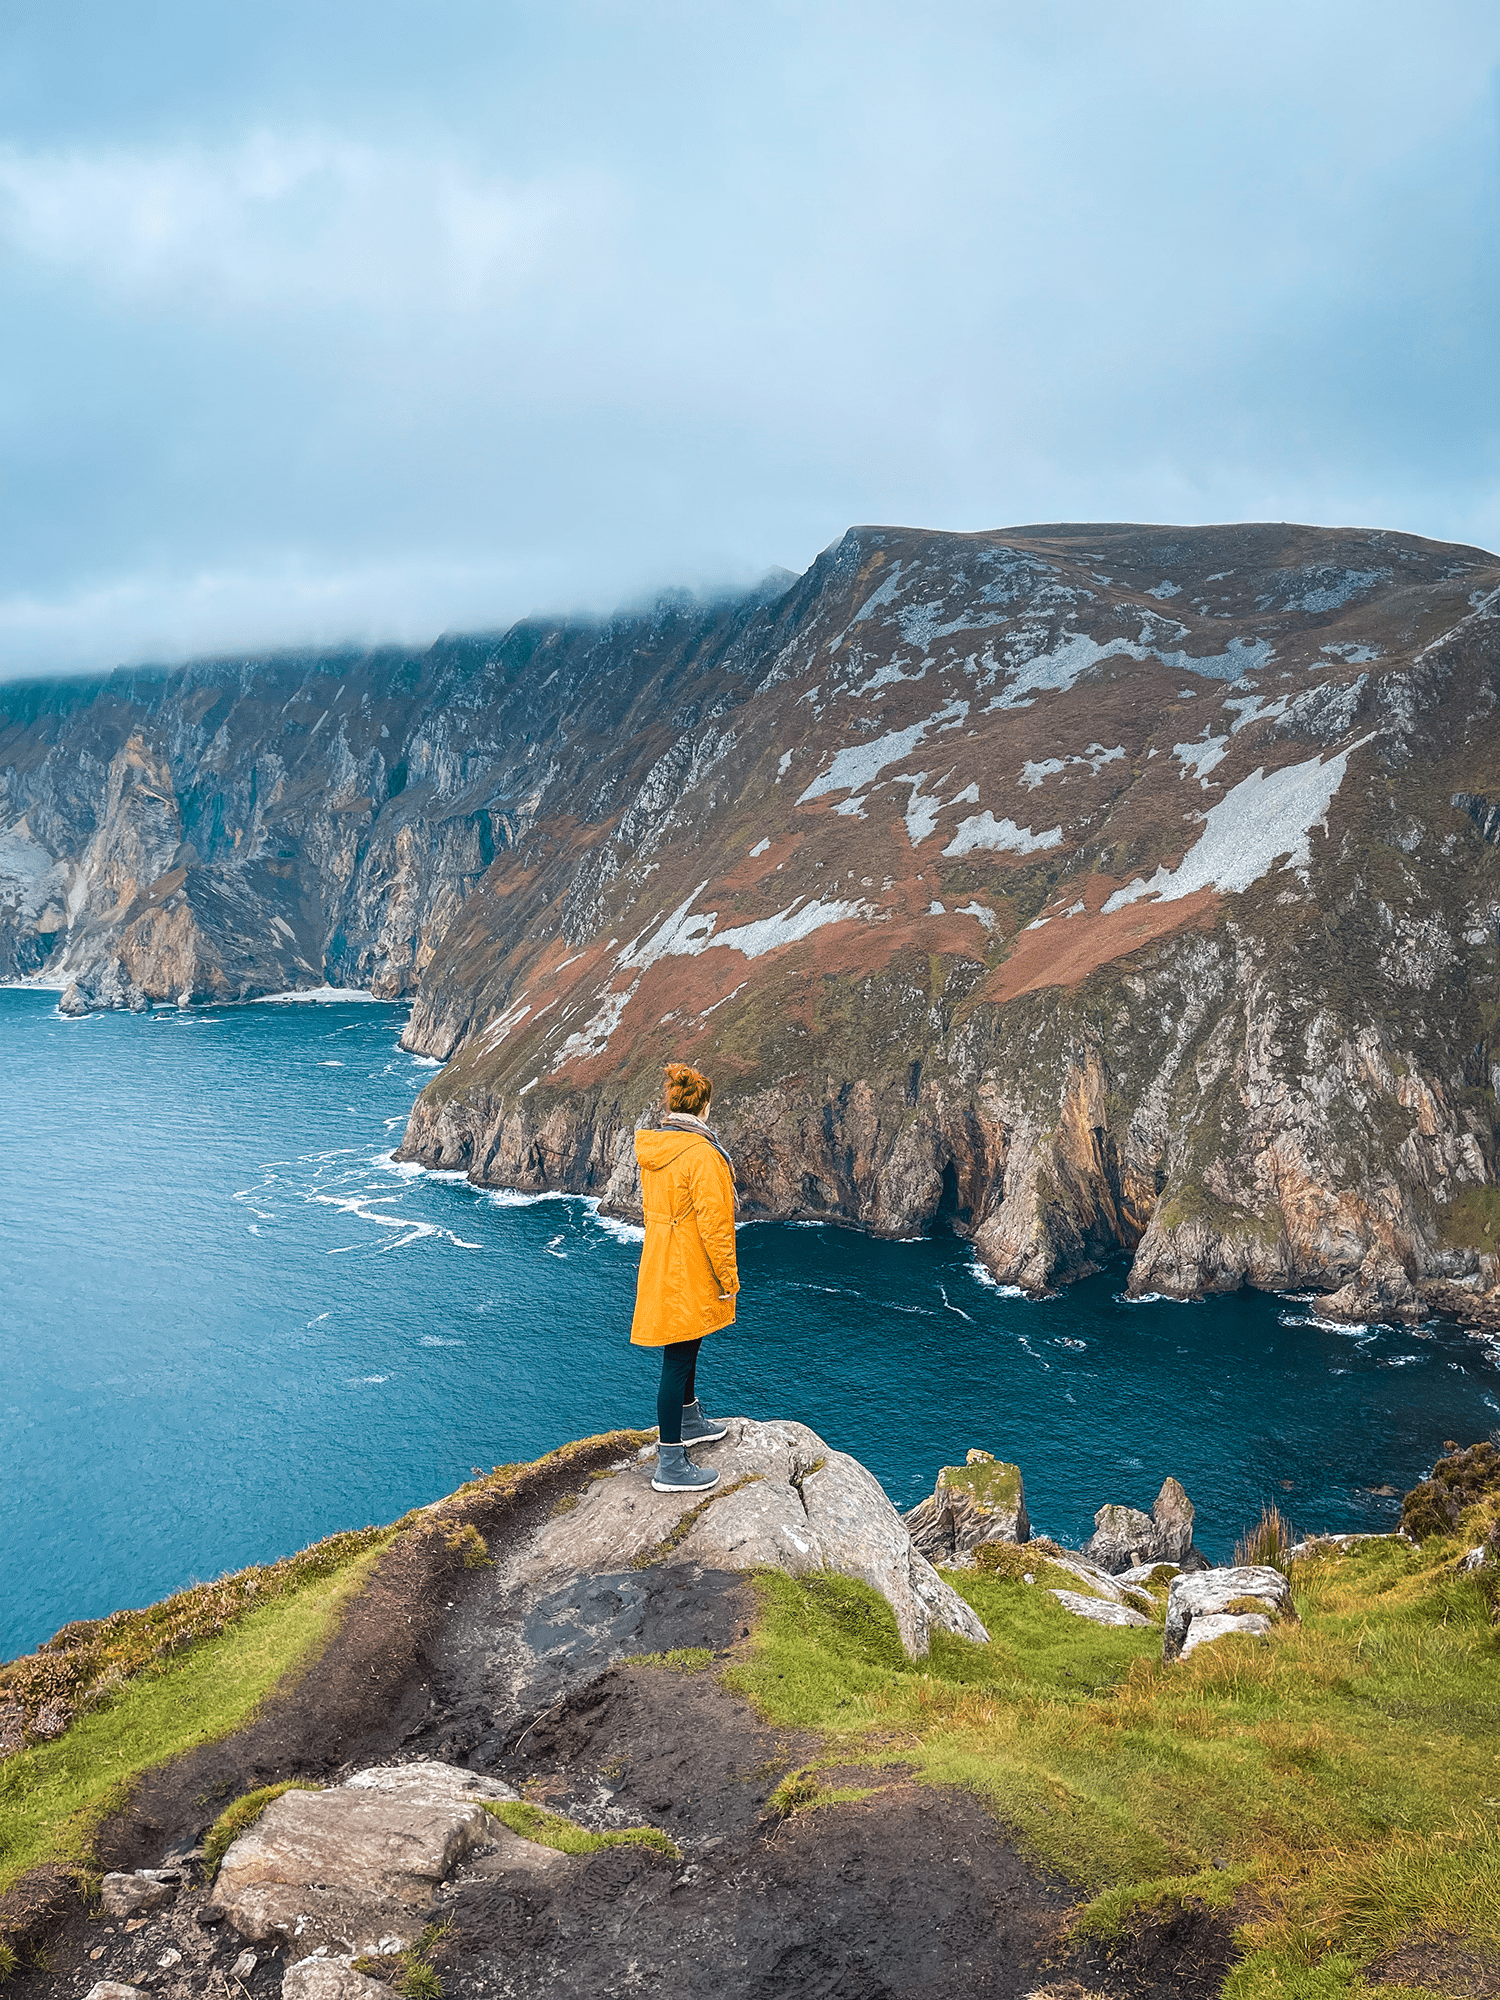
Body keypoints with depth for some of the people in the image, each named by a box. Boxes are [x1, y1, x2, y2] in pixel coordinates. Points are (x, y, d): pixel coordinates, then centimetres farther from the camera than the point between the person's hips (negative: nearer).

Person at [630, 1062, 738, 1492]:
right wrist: (728, 1278, -12)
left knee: (684, 1349, 26)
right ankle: (670, 1465, 4)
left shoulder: (653, 1148, 4)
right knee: (678, 1359, -3)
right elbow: (712, 1223, -22)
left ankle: (690, 1422, 45)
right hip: (689, 1274, -9)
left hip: (660, 1261, 9)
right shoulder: (702, 1155, -23)